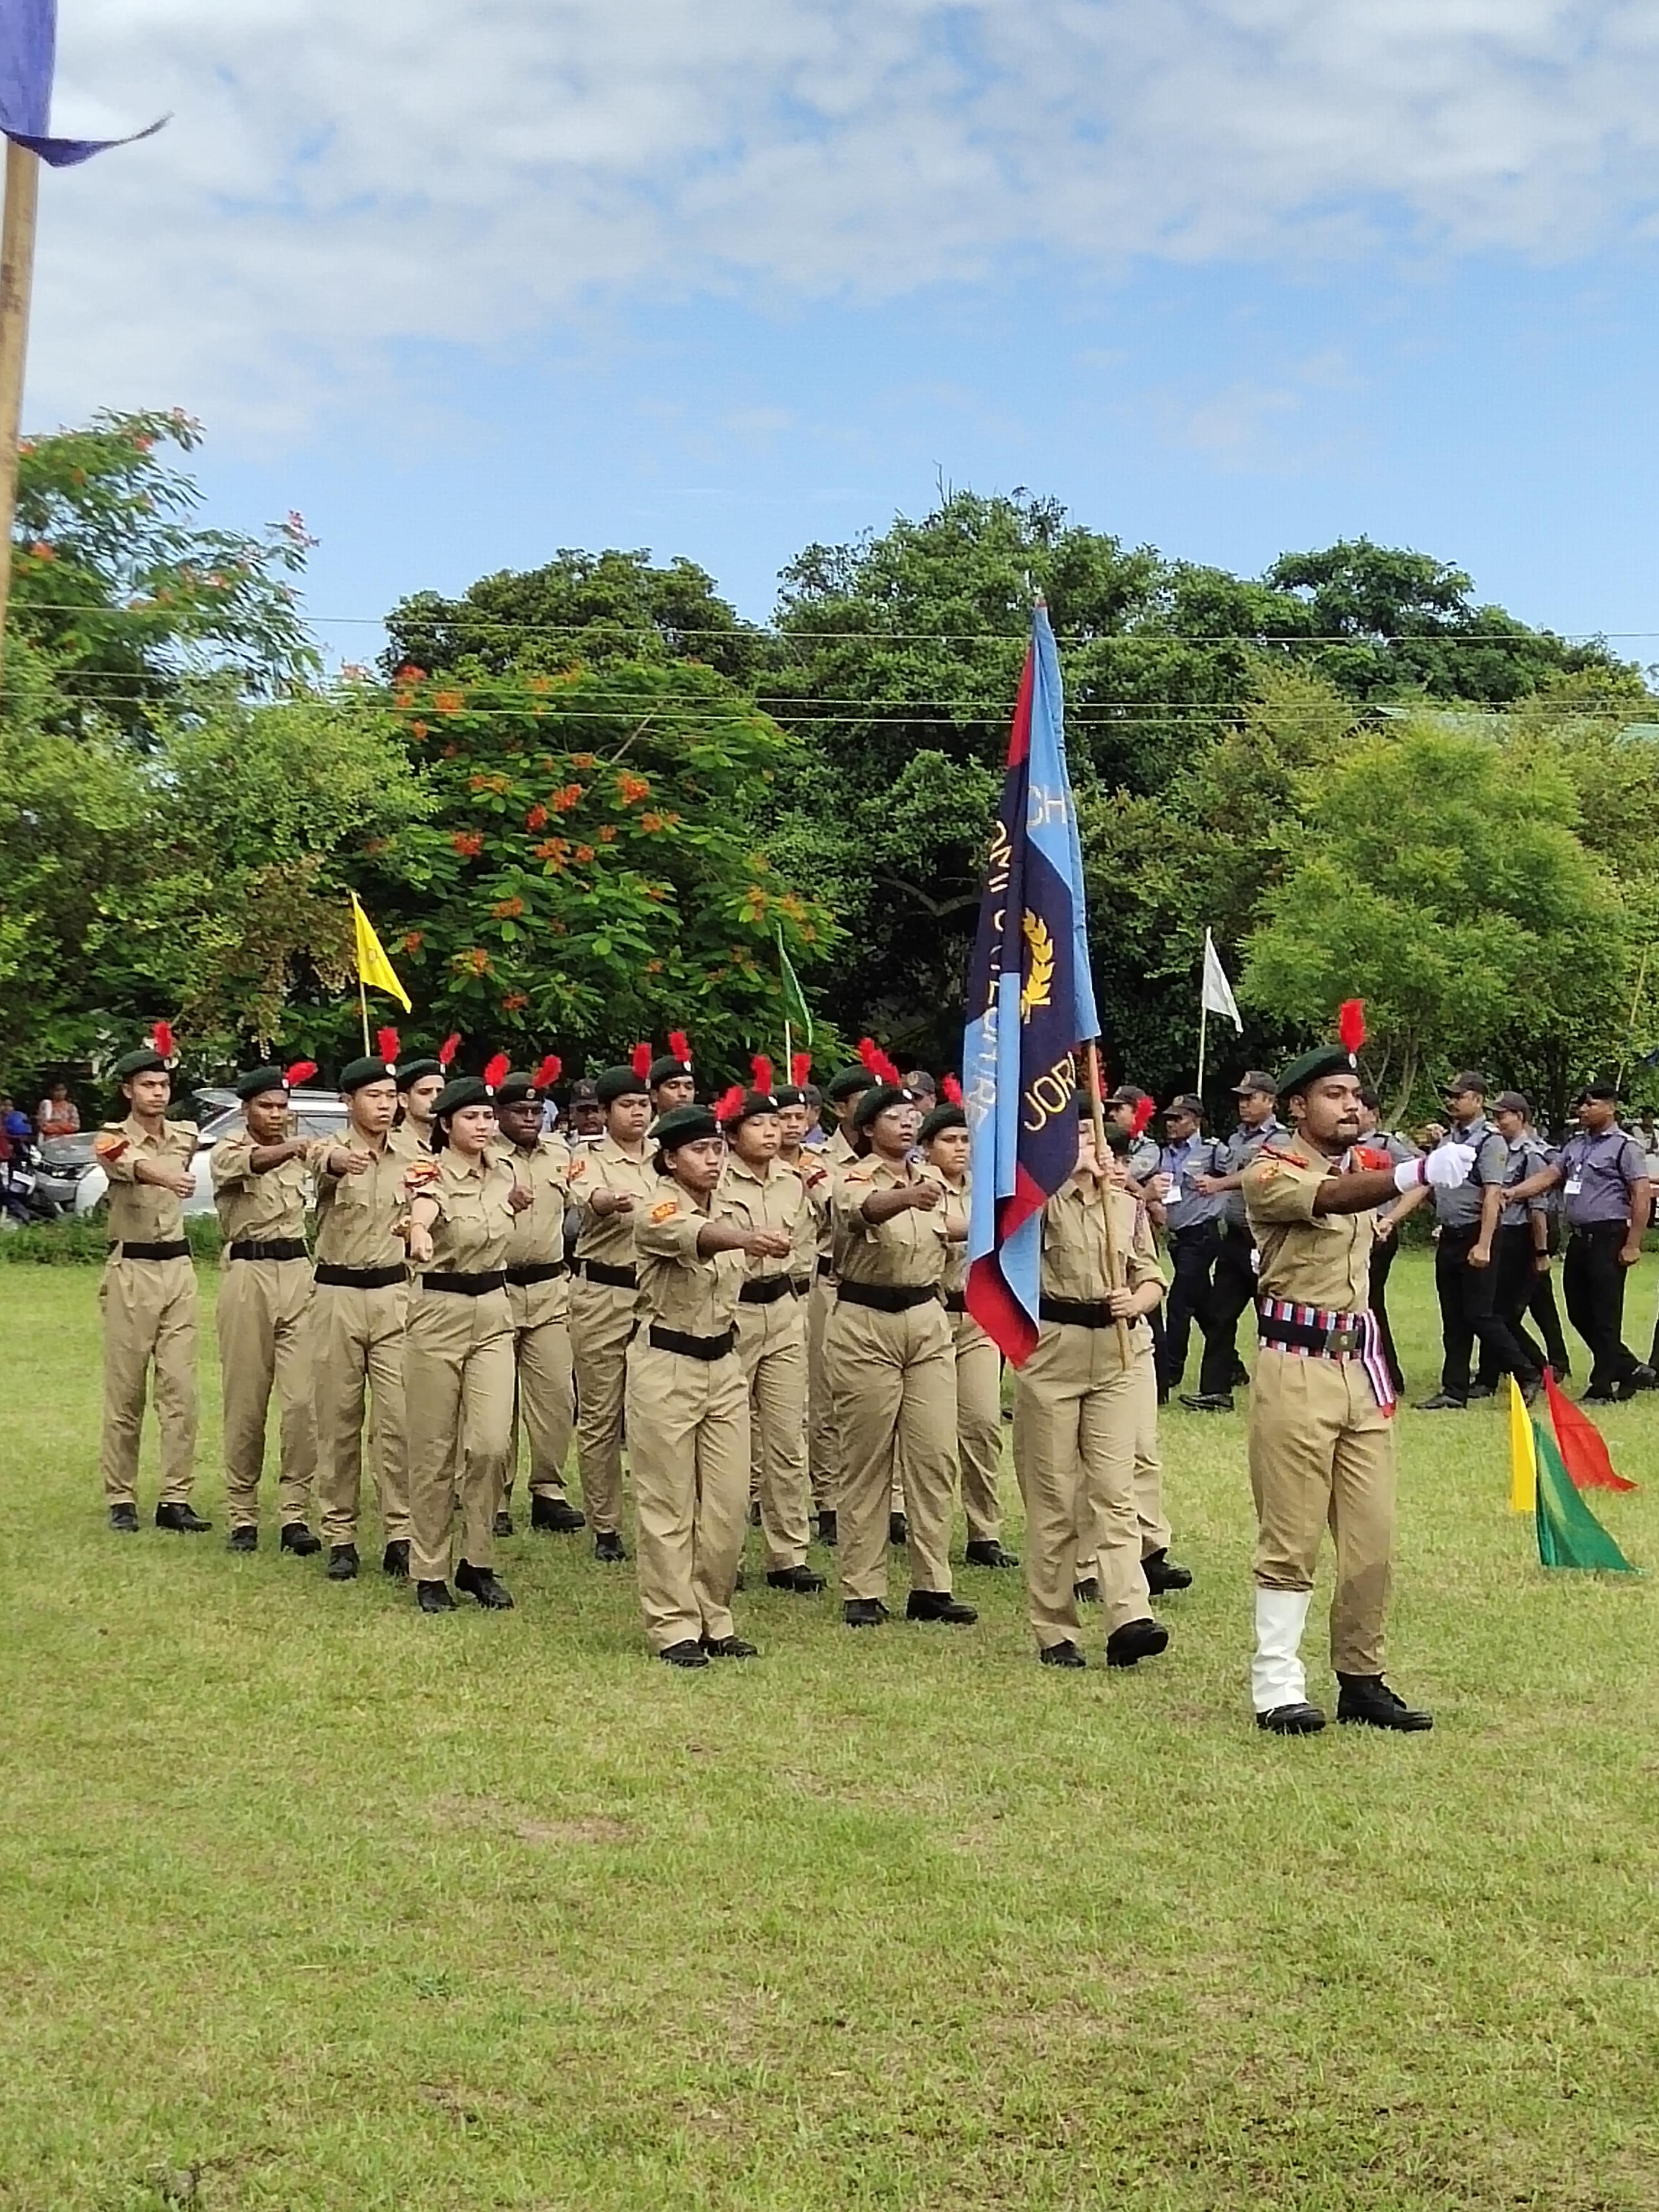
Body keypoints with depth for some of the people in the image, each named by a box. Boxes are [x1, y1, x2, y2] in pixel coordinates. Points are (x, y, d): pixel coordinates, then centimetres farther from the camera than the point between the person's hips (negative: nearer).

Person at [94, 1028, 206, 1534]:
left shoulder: (186, 1135, 5)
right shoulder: (112, 1138, -10)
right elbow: (130, 1165, -35)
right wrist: (162, 1177, -54)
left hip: (178, 1268, 4)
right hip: (130, 1270, -4)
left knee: (180, 1390, 0)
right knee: (125, 1393, 2)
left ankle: (175, 1499, 3)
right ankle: (121, 1500, 10)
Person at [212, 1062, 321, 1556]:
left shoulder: (296, 1150, 15)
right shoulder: (227, 1151, -1)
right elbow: (251, 1162, -26)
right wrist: (292, 1147, -46)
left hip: (298, 1272, 3)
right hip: (247, 1275, -3)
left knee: (302, 1400, -6)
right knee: (245, 1402, 1)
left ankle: (295, 1515, -2)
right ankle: (242, 1515, 10)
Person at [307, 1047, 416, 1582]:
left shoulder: (412, 1157, 6)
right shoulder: (332, 1150, -7)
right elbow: (322, 1163, -33)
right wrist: (337, 1162, -56)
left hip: (395, 1295, 2)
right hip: (338, 1296, -2)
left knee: (399, 1418, -3)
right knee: (338, 1419, 4)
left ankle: (400, 1535, 3)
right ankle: (340, 1537, 12)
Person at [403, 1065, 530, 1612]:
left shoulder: (503, 1174, 7)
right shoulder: (432, 1174, -12)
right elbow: (424, 1205, -40)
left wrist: (515, 1204, 11)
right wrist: (419, 1231, -60)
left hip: (494, 1313, 4)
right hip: (438, 1311, -4)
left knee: (491, 1444, -5)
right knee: (434, 1450, 2)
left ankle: (477, 1563, 11)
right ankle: (429, 1573, 13)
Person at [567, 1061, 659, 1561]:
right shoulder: (590, 1159, -3)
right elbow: (587, 1199, -27)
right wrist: (610, 1201, -48)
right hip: (602, 1296, -3)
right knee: (600, 1416, 2)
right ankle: (605, 1528, 11)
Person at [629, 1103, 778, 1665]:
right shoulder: (657, 1212, -13)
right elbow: (696, 1237, -37)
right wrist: (749, 1239, -56)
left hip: (724, 1365, 7)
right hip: (666, 1366, -7)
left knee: (728, 1504, 6)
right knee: (669, 1506, -1)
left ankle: (715, 1620, 18)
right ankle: (674, 1627, 6)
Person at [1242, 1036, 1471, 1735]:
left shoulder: (1364, 1167, 17)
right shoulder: (1269, 1173, -8)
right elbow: (1329, 1199, -28)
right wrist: (1417, 1173, -43)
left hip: (1361, 1364, 7)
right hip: (1296, 1368, -7)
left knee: (1373, 1540, 7)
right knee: (1290, 1540, -4)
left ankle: (1361, 1681, 17)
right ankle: (1278, 1689, 1)